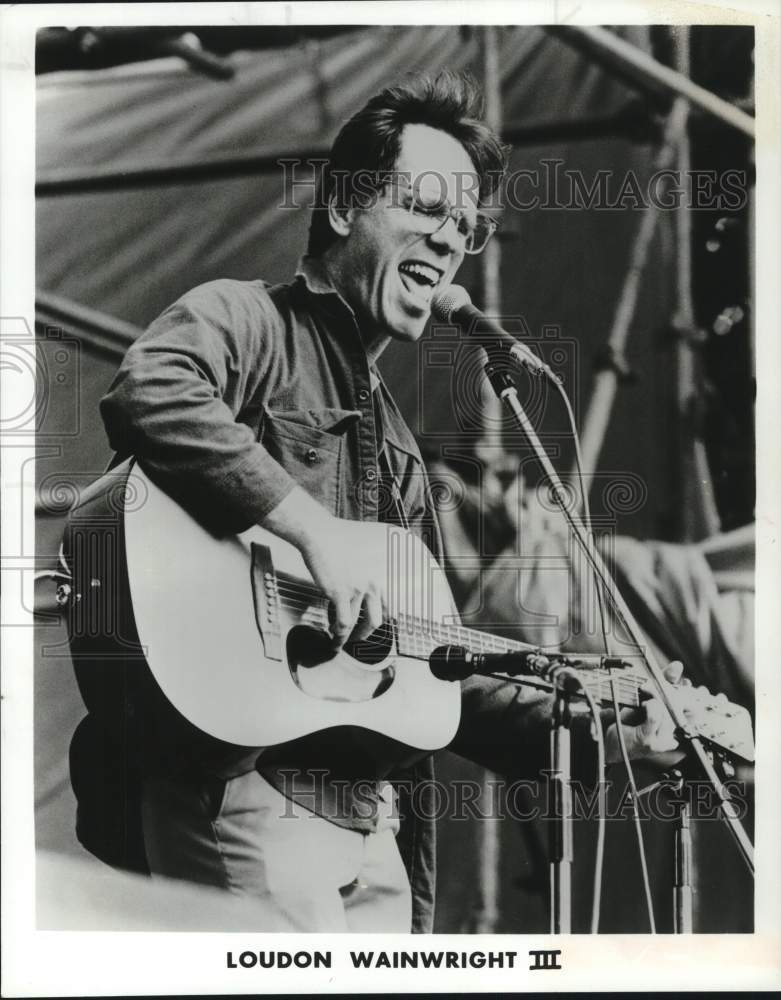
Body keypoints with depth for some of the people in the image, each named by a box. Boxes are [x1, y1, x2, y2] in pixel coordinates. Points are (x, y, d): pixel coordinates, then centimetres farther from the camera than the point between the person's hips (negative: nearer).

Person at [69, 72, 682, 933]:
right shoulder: (243, 320, 1)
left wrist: (595, 731, 15)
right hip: (244, 790, -8)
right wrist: (315, 529, -25)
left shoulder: (397, 447, 23)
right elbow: (146, 392, -24)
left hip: (375, 823, 8)